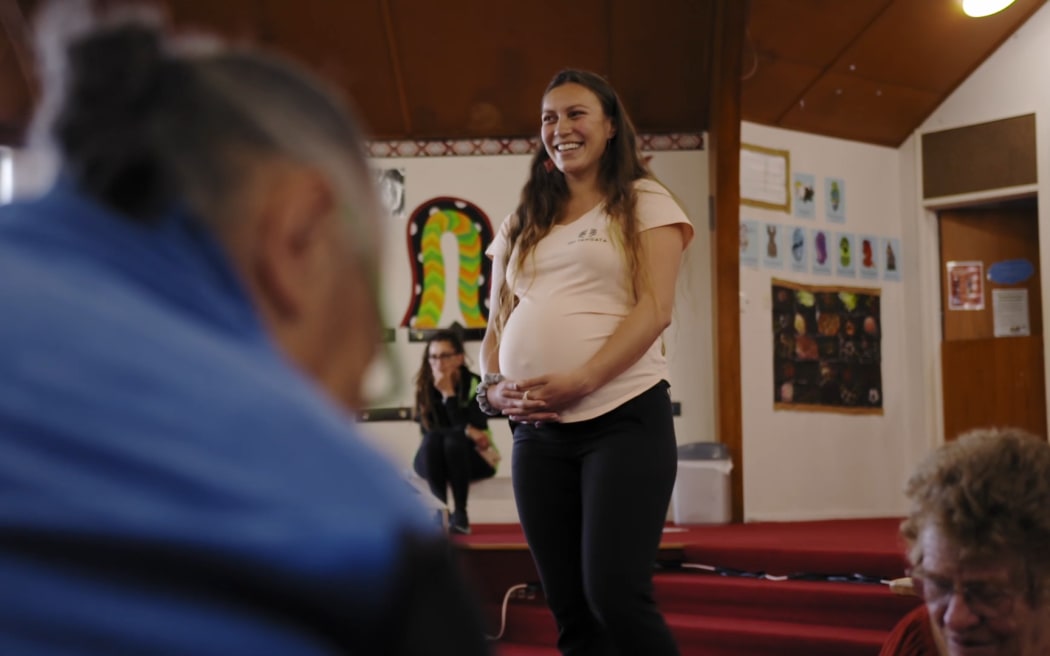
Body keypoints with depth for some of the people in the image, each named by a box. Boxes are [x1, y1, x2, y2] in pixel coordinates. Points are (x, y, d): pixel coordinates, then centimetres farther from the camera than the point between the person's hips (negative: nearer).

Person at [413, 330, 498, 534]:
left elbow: (474, 428, -24)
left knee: (454, 441, -33)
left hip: (472, 457, -2)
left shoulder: (475, 384, -14)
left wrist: (449, 394, -26)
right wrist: (465, 431, -27)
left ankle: (461, 513, -25)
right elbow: (428, 429, -15)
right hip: (433, 461, 2)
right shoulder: (424, 386, -8)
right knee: (433, 439, -31)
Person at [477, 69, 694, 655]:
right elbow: (497, 326, 17)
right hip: (538, 432, 5)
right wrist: (495, 388, -5)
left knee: (616, 596, -15)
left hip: (625, 419, -5)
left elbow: (655, 308, -7)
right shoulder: (522, 226, 19)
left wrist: (580, 380, -19)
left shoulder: (645, 203, 5)